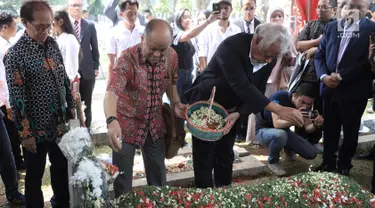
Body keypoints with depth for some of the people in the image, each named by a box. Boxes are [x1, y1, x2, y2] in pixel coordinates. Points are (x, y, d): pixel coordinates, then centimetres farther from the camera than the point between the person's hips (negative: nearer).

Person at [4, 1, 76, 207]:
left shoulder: (52, 44, 2)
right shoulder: (15, 55, -17)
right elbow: (17, 98, -17)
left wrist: (71, 106, 13)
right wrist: (25, 133, -15)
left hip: (59, 123, 6)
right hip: (36, 128, -6)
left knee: (62, 166, 22)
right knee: (35, 175, 11)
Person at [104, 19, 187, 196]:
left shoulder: (172, 56, -10)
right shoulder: (128, 59, -26)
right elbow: (112, 92, -39)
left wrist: (176, 103, -7)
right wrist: (112, 120, -57)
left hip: (155, 123, 5)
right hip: (127, 123, -4)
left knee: (158, 172, 18)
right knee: (123, 173, 7)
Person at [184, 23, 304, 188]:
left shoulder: (269, 59, -12)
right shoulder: (232, 46, -32)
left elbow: (258, 92, -7)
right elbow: (242, 86, -39)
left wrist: (238, 114, -25)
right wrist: (278, 109, -44)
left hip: (231, 110, 5)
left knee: (226, 155, 14)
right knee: (204, 157, 3)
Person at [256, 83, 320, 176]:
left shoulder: (305, 105, -12)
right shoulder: (279, 97, -30)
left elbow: (307, 128, -10)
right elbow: (277, 124, -37)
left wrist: (316, 124, -32)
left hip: (284, 131, 6)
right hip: (263, 130, -6)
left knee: (312, 153, -8)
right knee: (280, 135, -41)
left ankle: (288, 149, 24)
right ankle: (273, 162, -11)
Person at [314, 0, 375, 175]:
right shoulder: (331, 27, 8)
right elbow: (320, 55, 8)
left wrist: (341, 77, -14)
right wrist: (324, 76, -9)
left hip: (354, 91, -3)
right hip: (330, 88, 3)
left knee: (350, 131, 12)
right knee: (329, 129, 13)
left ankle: (344, 165, 28)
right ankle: (328, 161, 29)